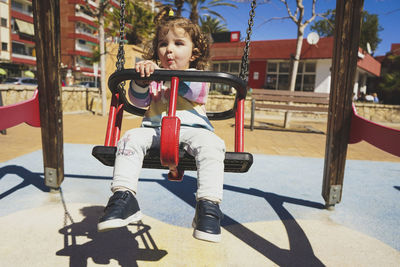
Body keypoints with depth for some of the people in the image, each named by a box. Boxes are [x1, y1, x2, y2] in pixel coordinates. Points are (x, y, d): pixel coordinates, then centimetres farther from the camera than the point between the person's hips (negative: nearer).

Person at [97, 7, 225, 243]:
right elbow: (139, 100, 8)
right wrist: (141, 79, -13)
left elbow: (199, 92, -9)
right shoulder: (153, 76, 21)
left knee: (211, 145, -33)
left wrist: (166, 74, -14)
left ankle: (209, 205, -32)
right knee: (131, 138, -26)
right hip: (155, 128, 2)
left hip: (192, 128, -2)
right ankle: (124, 197, -25)